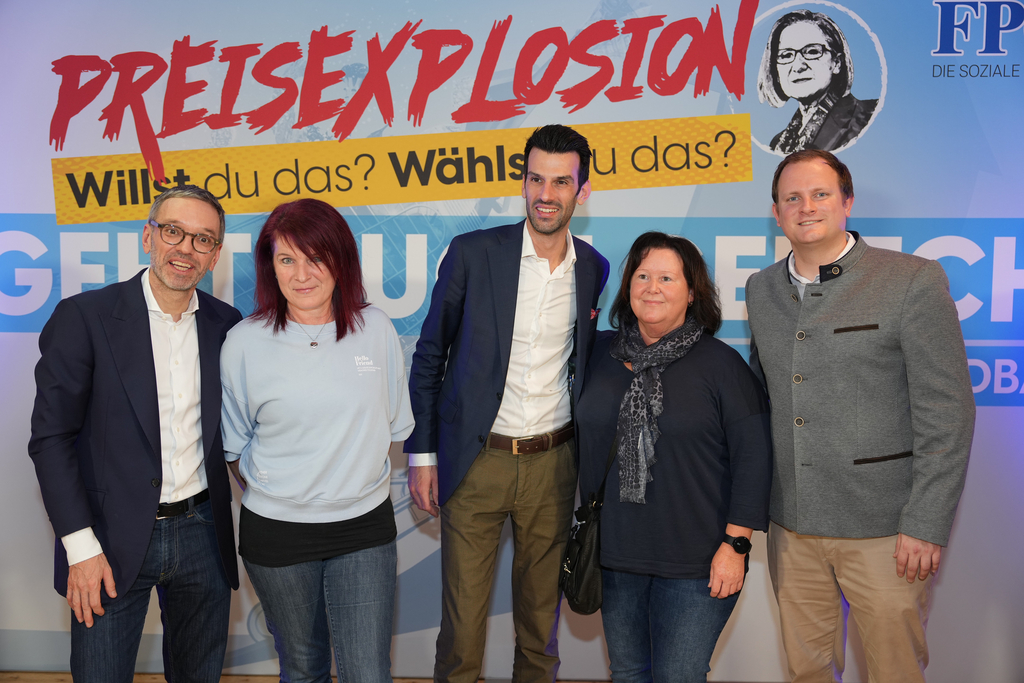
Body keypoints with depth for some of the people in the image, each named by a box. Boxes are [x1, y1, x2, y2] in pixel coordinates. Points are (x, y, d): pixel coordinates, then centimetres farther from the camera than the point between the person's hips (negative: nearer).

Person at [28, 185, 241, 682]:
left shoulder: (226, 325, 3)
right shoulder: (84, 316, -9)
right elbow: (51, 437, -9)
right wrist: (80, 545, -12)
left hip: (201, 534, 4)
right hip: (113, 541, -3)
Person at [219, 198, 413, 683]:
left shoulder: (376, 328, -3)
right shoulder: (244, 342, -7)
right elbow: (232, 446, 4)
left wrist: (353, 478, 7)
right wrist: (270, 493, 1)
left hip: (365, 524, 1)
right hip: (276, 532, 0)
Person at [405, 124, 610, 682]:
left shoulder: (594, 269, 2)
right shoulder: (472, 253, -6)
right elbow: (429, 356, 0)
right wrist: (421, 450, -2)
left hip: (553, 464, 2)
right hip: (474, 463, -2)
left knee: (541, 610, 16)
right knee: (462, 612, 7)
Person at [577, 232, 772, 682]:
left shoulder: (721, 363, -7)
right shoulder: (600, 352, 4)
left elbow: (753, 457, -8)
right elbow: (583, 435, 15)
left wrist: (736, 545, -10)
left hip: (697, 565, -4)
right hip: (614, 555, 4)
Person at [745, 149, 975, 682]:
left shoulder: (913, 281, -7)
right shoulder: (761, 289, 9)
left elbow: (947, 413, -9)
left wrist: (927, 524, -13)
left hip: (883, 528, -4)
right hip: (790, 523, 4)